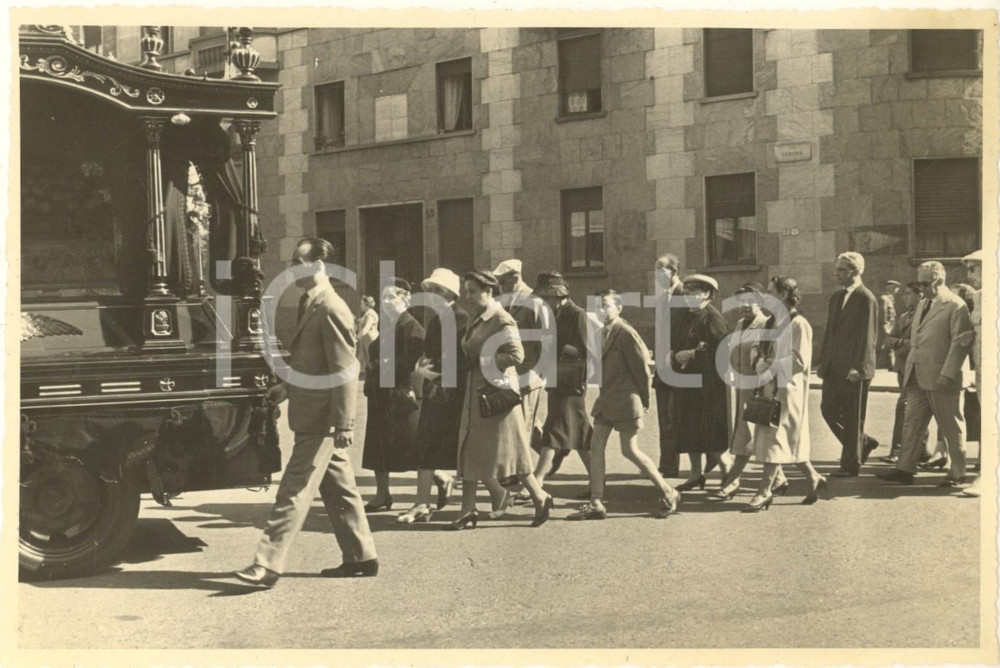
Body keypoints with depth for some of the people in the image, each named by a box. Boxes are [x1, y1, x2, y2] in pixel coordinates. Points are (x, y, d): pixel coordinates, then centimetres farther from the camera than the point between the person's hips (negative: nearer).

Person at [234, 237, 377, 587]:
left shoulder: (330, 309, -16)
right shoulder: (311, 306, 14)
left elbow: (346, 369, -20)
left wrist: (343, 423, -22)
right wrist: (287, 387, 13)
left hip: (321, 421, -10)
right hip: (315, 417, 10)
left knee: (294, 492, -8)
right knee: (339, 489, 15)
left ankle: (268, 564, -6)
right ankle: (361, 557, 23)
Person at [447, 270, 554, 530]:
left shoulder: (502, 320, -12)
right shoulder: (476, 318, 13)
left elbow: (516, 355, -20)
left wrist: (482, 362, -17)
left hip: (497, 391, -9)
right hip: (476, 392, 9)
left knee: (507, 451, -3)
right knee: (469, 451, 6)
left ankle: (540, 498, 12)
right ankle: (468, 512, 10)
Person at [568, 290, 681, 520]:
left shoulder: (625, 333, -14)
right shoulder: (603, 332, 11)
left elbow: (642, 367, -12)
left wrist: (644, 402, -7)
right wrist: (603, 396, 13)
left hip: (625, 400, -9)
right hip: (606, 400, 9)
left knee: (630, 450, -4)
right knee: (596, 447, 3)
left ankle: (668, 494, 11)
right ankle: (596, 504, 7)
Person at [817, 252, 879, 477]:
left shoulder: (866, 299, -11)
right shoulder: (836, 297, 14)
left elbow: (867, 337, -15)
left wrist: (858, 367, -19)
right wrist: (823, 361, 12)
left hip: (854, 368, -8)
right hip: (835, 366, 8)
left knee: (852, 416, 0)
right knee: (828, 408, 10)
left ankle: (851, 465, 10)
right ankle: (863, 442, 28)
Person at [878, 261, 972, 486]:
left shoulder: (955, 306, -9)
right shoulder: (922, 305, 17)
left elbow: (960, 343, -14)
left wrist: (947, 375, -20)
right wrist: (909, 370, 13)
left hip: (940, 379, -8)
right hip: (918, 378, 8)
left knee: (951, 427, 3)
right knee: (912, 423, 5)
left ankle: (958, 473, 12)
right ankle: (905, 469, 7)